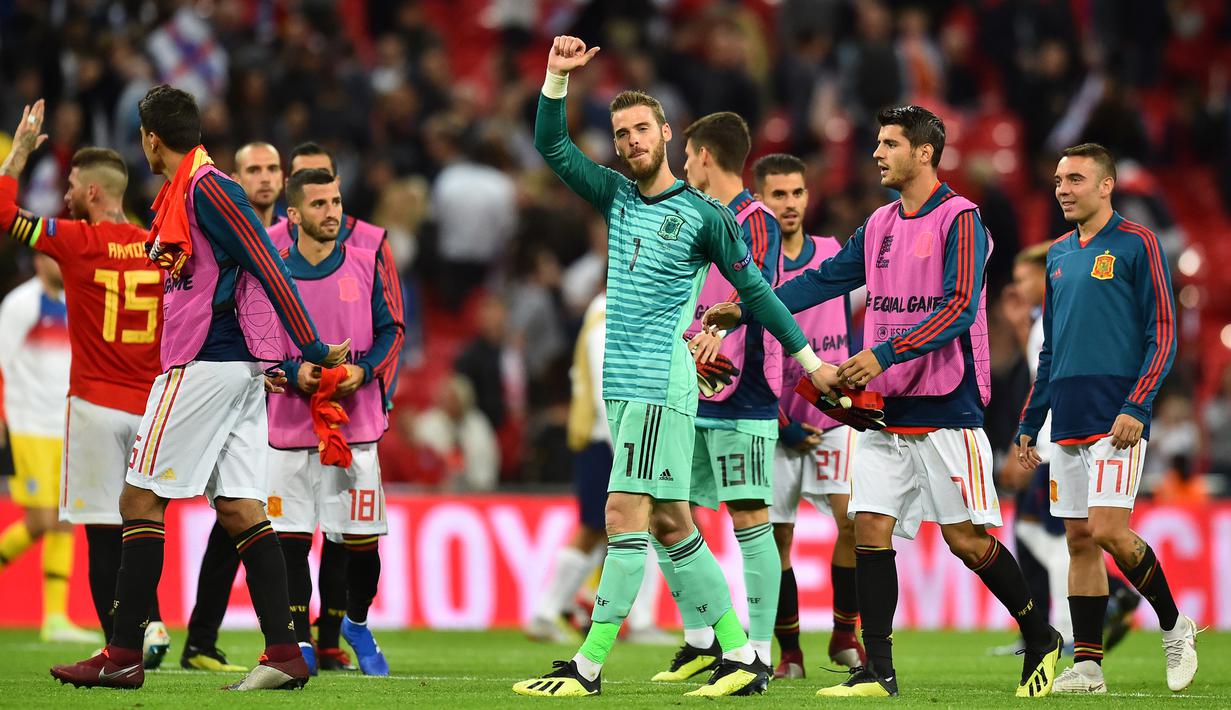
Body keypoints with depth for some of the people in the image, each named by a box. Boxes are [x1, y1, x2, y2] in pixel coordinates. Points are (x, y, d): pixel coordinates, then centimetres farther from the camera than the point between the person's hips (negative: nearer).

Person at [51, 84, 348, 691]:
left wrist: (311, 349, -17)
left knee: (140, 500, -6)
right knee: (239, 509, 4)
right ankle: (283, 654, -2)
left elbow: (267, 267, -16)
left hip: (203, 365, -9)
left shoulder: (205, 188, -12)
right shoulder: (176, 195, 18)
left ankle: (123, 656, -6)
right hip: (238, 369, 9)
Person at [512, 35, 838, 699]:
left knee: (626, 513, -12)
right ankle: (741, 657, 10)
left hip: (661, 381, -7)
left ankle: (588, 667, -15)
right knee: (670, 522, 6)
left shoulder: (703, 215, -2)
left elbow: (754, 289, 3)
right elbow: (552, 146, 12)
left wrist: (809, 359, 4)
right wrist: (558, 75, 0)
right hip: (622, 382, 7)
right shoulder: (616, 196, 14)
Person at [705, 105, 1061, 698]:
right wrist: (744, 309, 14)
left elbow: (958, 309, -18)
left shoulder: (960, 219, -9)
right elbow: (823, 280, 19)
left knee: (966, 538, -5)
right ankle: (878, 672, 1)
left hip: (946, 407, -7)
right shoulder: (880, 225, 14)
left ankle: (1041, 640, 14)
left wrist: (885, 353, -25)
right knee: (870, 530, -2)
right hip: (886, 408, 7)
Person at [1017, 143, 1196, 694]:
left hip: (1116, 419, -6)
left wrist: (1136, 407, -17)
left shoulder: (1136, 245, -3)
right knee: (1079, 540, 4)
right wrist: (1029, 423, 19)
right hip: (1068, 422, 7)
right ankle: (1087, 662, 5)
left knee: (1108, 530, -15)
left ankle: (1175, 624, 5)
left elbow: (1162, 336, -7)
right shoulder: (1058, 256, 16)